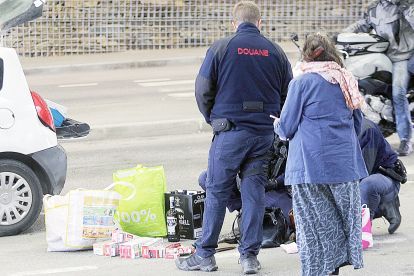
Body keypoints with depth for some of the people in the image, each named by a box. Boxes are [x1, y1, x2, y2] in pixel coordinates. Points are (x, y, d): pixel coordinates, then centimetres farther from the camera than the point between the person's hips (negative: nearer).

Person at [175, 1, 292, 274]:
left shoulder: (220, 48, -5)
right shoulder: (275, 52, 4)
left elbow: (203, 91, -3)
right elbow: (288, 95, 10)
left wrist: (213, 119, 13)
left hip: (230, 132, -3)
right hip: (265, 133, 3)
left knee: (217, 192, 4)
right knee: (254, 191, 7)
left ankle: (205, 254, 8)